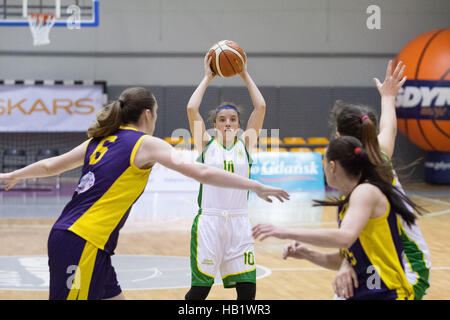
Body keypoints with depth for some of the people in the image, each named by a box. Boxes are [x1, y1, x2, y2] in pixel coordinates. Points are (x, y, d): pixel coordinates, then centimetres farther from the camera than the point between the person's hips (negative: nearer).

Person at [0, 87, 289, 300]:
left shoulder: (101, 141, 18)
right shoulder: (146, 144, -4)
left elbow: (50, 165, 28)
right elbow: (202, 173, -13)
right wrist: (255, 186, -9)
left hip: (68, 236, 9)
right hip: (83, 243, -9)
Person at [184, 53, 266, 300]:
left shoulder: (245, 143, 10)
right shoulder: (206, 143, 5)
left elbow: (261, 107, 3)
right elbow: (192, 108, -6)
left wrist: (245, 76, 7)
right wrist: (207, 78, 3)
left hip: (239, 222, 2)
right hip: (209, 221, -2)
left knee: (247, 290, -3)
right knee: (199, 291, -2)